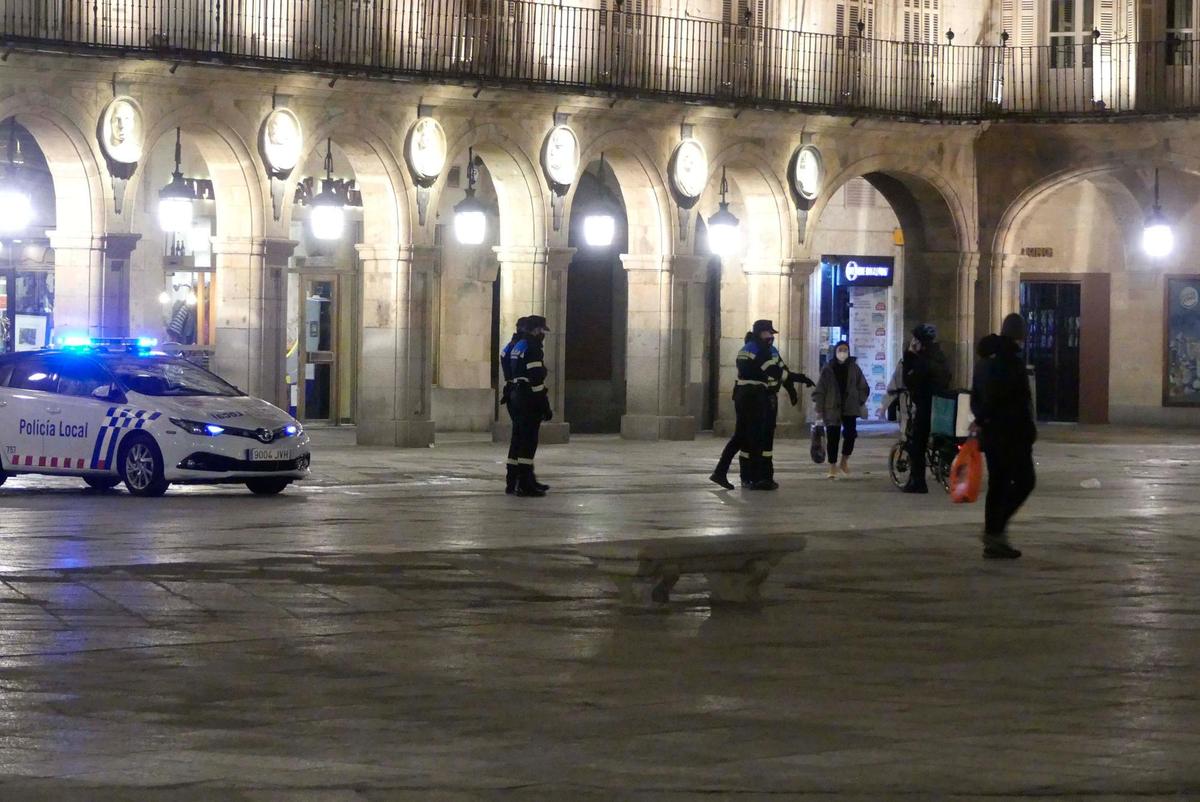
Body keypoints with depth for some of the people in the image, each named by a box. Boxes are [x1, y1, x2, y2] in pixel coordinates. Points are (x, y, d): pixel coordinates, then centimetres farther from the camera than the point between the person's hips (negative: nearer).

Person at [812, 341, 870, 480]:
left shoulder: (854, 368, 6)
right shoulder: (828, 369, 1)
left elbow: (863, 388, 13)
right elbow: (820, 390, 2)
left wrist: (861, 403, 4)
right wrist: (819, 409, -2)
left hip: (850, 408, 1)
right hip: (832, 409, -1)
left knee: (850, 433, -13)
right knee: (832, 437, -1)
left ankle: (845, 461, 10)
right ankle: (833, 467, 9)